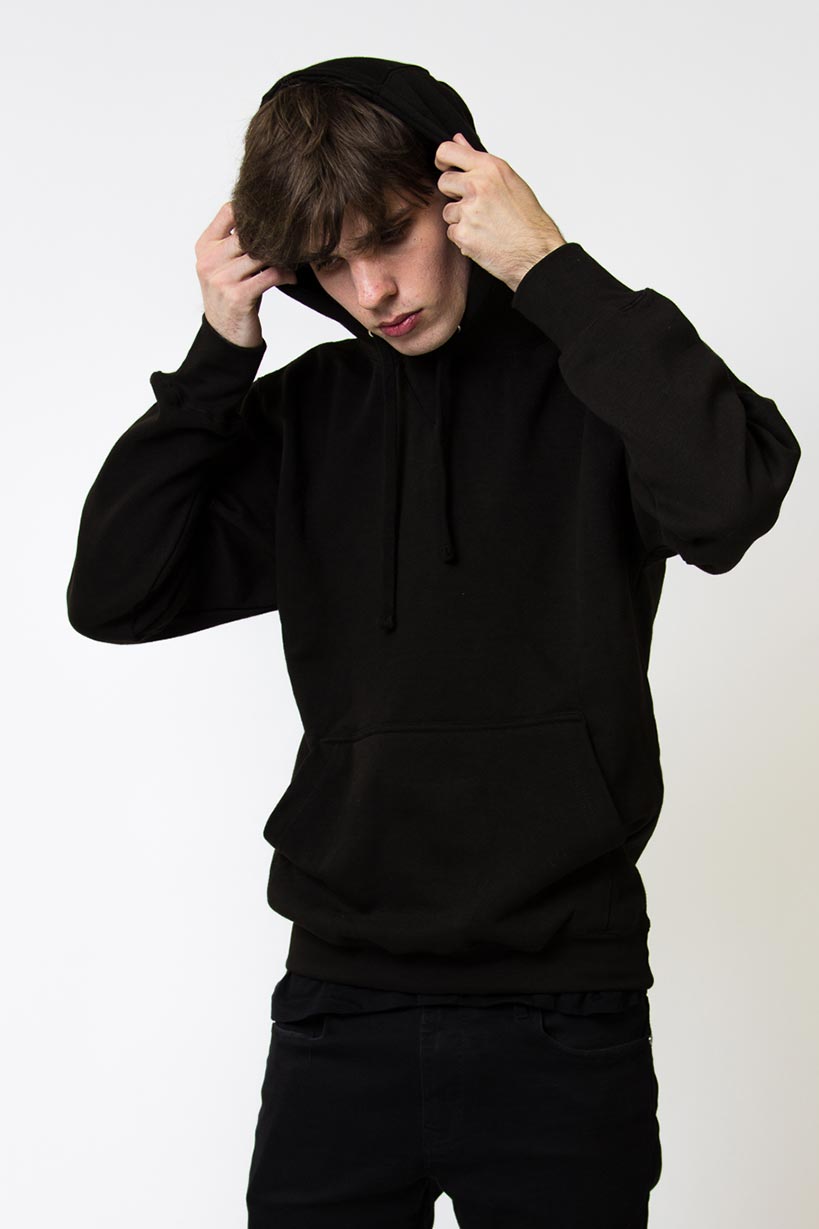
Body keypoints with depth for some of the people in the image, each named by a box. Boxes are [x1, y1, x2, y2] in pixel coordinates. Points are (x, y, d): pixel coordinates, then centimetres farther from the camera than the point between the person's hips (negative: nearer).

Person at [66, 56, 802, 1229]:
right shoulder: (304, 412, 9)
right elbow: (115, 595, 1)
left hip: (560, 1011, -2)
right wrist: (218, 354, -5)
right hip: (339, 1009, 3)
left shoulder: (589, 379, -2)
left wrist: (550, 265, -18)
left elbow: (731, 495, -24)